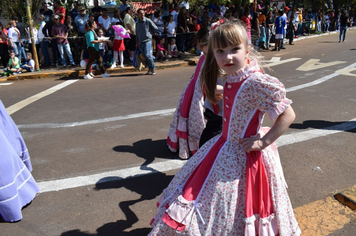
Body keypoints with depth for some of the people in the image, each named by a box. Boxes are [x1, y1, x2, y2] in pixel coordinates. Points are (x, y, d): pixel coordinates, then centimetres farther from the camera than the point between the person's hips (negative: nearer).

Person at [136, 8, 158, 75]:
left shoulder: (148, 21, -4)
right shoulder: (137, 23, 13)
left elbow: (155, 28, 4)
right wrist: (137, 42, 17)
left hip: (147, 41, -5)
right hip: (141, 42, 6)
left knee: (147, 55, -17)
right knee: (145, 56, 3)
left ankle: (153, 69, -4)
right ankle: (150, 69, 12)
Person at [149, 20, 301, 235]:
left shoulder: (257, 82, -26)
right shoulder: (231, 77, -2)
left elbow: (288, 115, -24)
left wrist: (264, 142, -23)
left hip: (245, 154, -8)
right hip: (225, 147, 8)